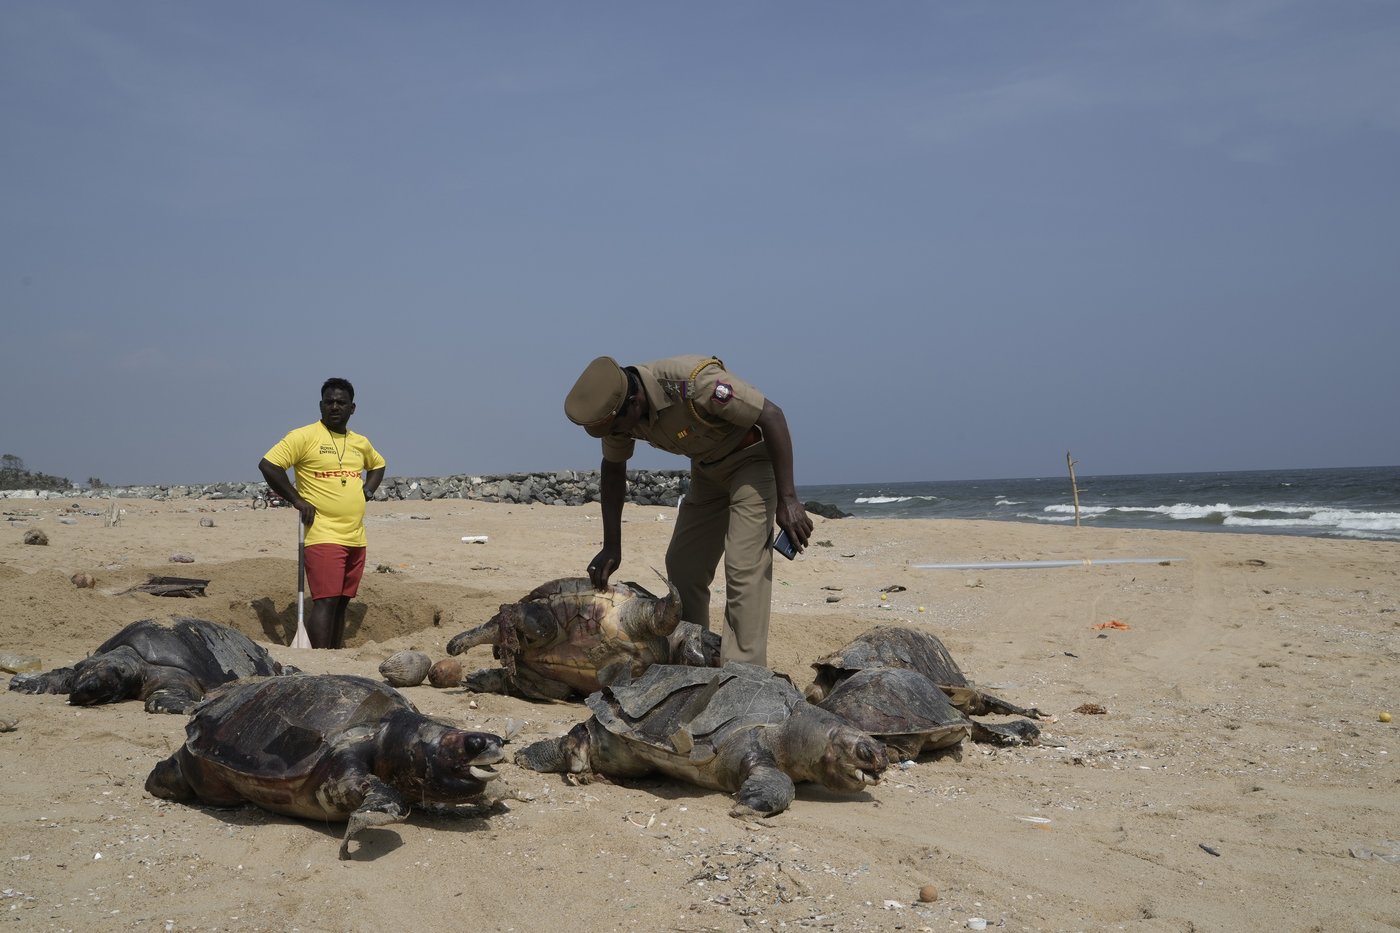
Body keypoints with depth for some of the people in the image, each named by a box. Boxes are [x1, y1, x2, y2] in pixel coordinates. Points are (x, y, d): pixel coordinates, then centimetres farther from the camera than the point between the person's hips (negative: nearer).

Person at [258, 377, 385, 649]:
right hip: (323, 535, -7)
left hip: (356, 538, 7)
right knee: (325, 601, -13)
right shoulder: (305, 437, -5)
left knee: (342, 603, 12)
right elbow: (267, 465, -11)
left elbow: (377, 465, 35)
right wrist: (297, 500, -11)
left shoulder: (361, 443, 15)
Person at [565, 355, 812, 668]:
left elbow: (772, 416, -29)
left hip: (751, 457, -7)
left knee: (744, 567, -17)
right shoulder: (615, 408, -13)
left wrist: (787, 499, -29)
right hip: (707, 467, 7)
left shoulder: (694, 381, -35)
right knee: (682, 565, 5)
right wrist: (611, 547, 0)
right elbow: (613, 470, 4)